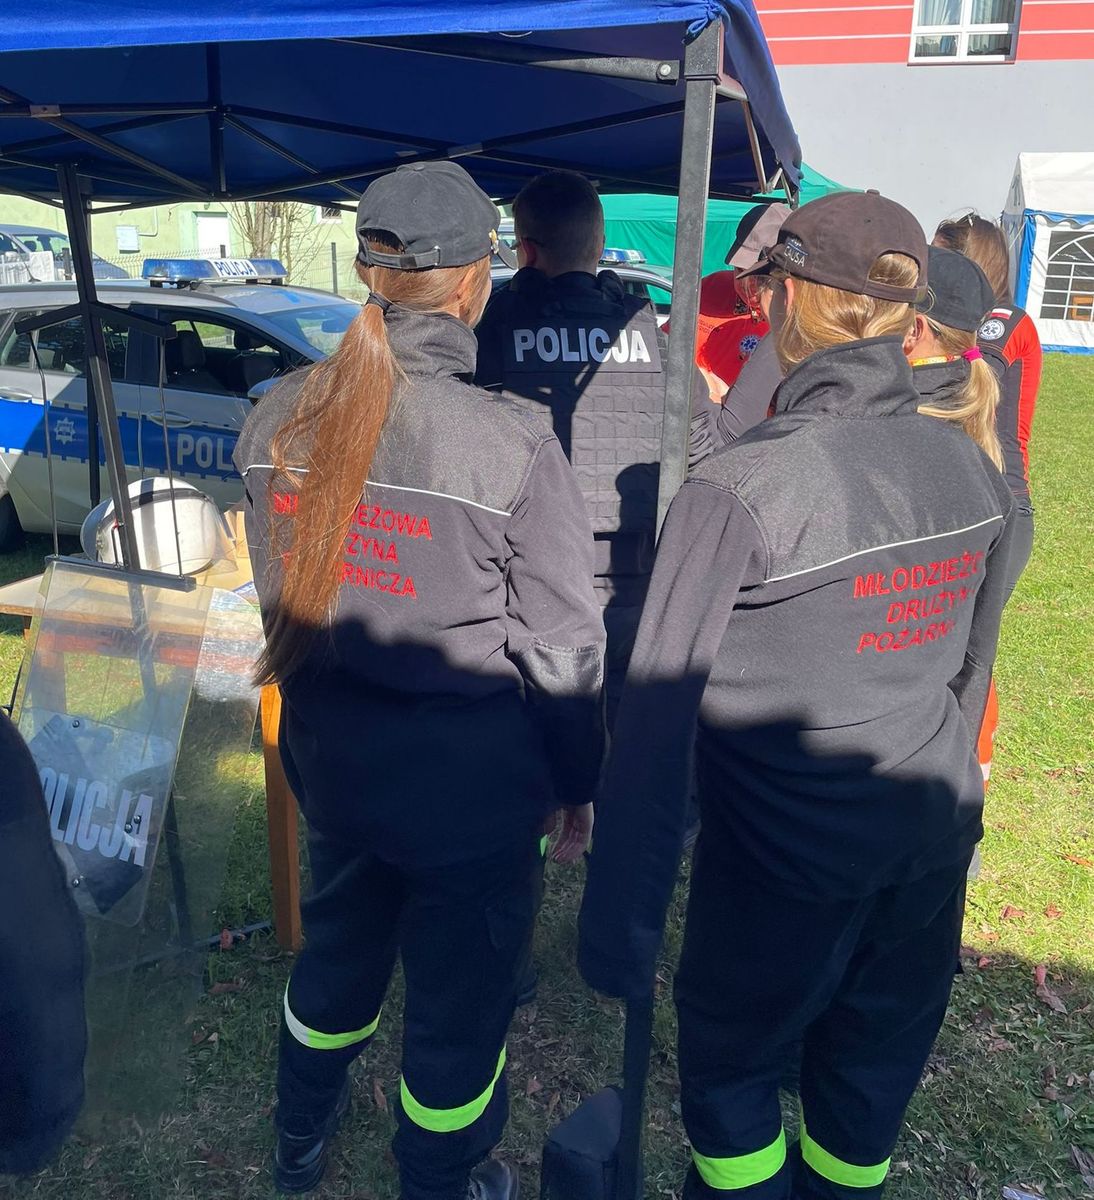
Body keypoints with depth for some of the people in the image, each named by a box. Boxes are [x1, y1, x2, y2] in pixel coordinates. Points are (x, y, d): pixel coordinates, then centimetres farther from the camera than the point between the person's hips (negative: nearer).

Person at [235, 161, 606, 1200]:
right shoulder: (515, 448, -23)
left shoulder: (277, 420, -7)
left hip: (328, 753, 6)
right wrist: (576, 783, 1)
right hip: (472, 774, -5)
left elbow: (281, 593, 5)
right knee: (458, 995, 19)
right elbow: (560, 648, -15)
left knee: (336, 948, 30)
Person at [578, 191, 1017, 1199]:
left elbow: (658, 720, -24)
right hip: (934, 839, 6)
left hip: (790, 858, -6)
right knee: (875, 1062, 26)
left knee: (729, 1061, 21)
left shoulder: (738, 490, -23)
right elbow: (972, 667, 10)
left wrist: (618, 926, -17)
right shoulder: (972, 468, -3)